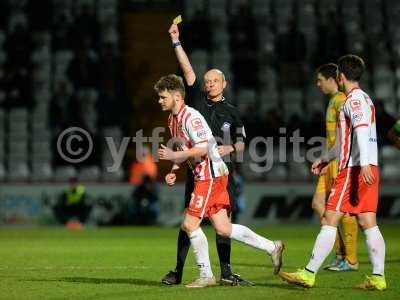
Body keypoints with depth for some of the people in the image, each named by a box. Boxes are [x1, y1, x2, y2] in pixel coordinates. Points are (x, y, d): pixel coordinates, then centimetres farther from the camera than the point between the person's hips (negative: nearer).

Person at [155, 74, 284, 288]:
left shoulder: (190, 116, -16)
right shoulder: (172, 119, 14)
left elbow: (203, 148, -24)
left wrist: (173, 155, -21)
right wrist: (173, 171, 10)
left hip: (211, 174, -9)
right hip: (202, 175, 9)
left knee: (190, 224, -8)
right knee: (223, 229, 7)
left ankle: (206, 276, 2)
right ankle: (272, 247, 17)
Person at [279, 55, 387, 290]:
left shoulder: (354, 100, -8)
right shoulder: (365, 99, 22)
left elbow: (361, 131, -23)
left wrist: (364, 164, -33)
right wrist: (327, 158, 38)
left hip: (354, 169, -9)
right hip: (369, 169, 9)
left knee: (330, 220, -6)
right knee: (369, 223, 5)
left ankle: (309, 274, -4)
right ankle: (378, 277, 0)